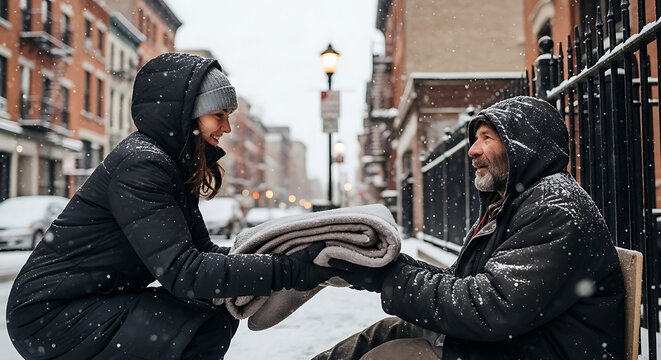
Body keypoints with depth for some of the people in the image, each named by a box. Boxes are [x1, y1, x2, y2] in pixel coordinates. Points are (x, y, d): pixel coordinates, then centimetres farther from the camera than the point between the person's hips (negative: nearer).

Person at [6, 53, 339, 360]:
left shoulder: (176, 165, 7)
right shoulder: (140, 164, -23)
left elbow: (201, 250, 3)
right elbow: (182, 271, -30)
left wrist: (283, 259, -10)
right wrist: (288, 270, -30)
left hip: (103, 301, 9)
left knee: (222, 316, 4)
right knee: (209, 326, -19)